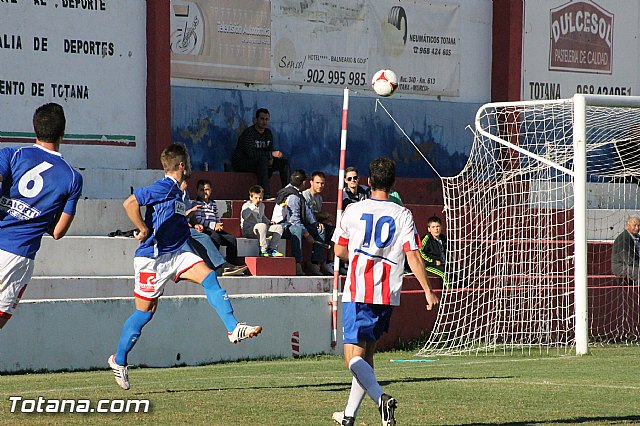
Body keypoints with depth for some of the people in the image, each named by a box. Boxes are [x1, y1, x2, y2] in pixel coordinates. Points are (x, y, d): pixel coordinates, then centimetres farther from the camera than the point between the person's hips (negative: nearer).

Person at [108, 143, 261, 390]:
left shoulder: (176, 192, 12)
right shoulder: (164, 187, -17)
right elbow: (130, 203, -25)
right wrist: (144, 230, -20)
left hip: (176, 253, 8)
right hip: (153, 258, -8)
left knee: (209, 278, -12)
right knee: (145, 312, 0)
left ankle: (233, 328, -19)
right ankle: (118, 361, 15)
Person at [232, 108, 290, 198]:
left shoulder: (268, 133, 9)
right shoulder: (248, 133, -18)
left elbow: (270, 150, 9)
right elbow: (251, 153, -30)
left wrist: (271, 159, -16)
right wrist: (271, 154, -31)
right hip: (241, 163, -8)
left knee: (284, 162, -5)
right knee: (263, 160, -37)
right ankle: (265, 194, -45)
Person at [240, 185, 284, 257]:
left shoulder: (262, 206, 14)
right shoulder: (246, 205, -9)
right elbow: (244, 216, -31)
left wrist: (269, 222, 16)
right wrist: (253, 205, -27)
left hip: (260, 230, 8)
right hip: (248, 230, -8)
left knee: (278, 227, -2)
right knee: (262, 225, -39)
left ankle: (271, 249, -6)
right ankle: (263, 250, -35)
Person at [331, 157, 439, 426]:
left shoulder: (353, 210, 1)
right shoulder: (402, 215, 1)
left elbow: (339, 250, 10)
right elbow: (413, 256, -5)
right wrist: (428, 291, -2)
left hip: (358, 292, -3)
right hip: (388, 294, 3)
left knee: (354, 356, -5)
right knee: (366, 353, 17)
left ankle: (381, 398, -31)